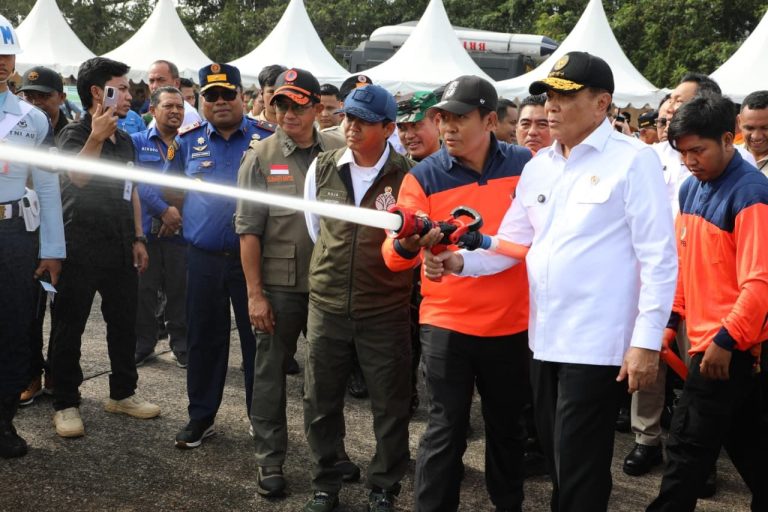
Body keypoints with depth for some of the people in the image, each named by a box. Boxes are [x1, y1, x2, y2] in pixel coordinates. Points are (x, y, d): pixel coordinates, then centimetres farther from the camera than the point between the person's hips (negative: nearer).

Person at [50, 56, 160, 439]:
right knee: (69, 328, 2)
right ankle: (66, 404, 12)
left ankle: (122, 393, 27)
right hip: (81, 249, -7)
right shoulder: (73, 134, -9)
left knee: (124, 323, 13)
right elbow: (78, 176, -29)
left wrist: (137, 238, 16)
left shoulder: (124, 140, 12)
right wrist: (97, 137, -42)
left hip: (120, 249, 7)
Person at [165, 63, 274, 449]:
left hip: (252, 255, -2)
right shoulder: (188, 140, 6)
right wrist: (184, 213, 7)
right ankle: (201, 416, 24)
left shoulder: (266, 138, -2)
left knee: (257, 338, 6)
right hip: (203, 257, 2)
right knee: (203, 339, 11)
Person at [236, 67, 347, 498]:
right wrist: (254, 293, -8)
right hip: (280, 284, -2)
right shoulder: (261, 156, -5)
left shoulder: (339, 152, 0)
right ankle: (271, 460, 20)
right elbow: (249, 230, -5)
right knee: (271, 372, 6)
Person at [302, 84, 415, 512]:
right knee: (321, 401, 12)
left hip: (385, 309, -3)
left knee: (391, 405, 7)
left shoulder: (406, 176, -8)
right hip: (327, 305, 3)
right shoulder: (322, 168, 3)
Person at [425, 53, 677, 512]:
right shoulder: (538, 166, 11)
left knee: (579, 470, 0)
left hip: (598, 343, -7)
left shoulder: (634, 160, -9)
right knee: (556, 460, 19)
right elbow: (510, 244, 11)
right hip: (545, 338, 7)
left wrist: (647, 340, -16)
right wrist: (459, 260, -7)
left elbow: (660, 257, -12)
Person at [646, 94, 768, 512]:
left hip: (729, 346, -8)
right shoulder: (690, 188, 9)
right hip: (708, 338, 8)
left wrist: (726, 340, -20)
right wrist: (670, 319, 13)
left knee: (688, 447, -1)